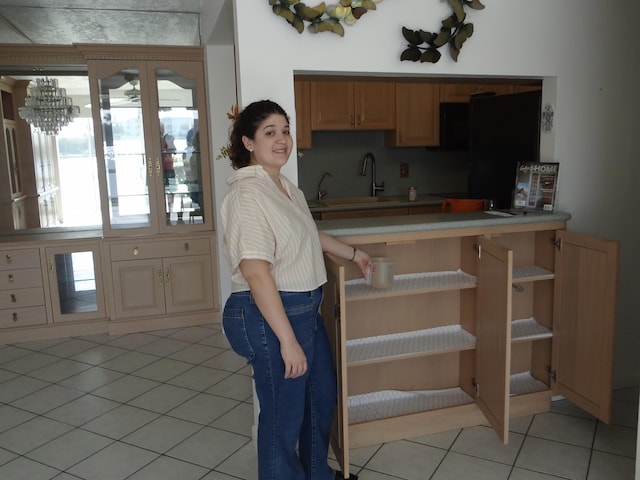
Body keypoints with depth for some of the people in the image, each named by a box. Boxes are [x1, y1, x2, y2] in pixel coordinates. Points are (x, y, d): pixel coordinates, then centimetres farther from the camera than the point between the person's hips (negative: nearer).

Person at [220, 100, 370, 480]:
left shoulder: (287, 187, 9)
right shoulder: (248, 194, -20)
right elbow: (256, 273, -25)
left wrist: (352, 253, 38)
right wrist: (288, 341, -25)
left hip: (305, 309, 10)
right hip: (269, 316, -10)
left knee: (322, 396, 25)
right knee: (283, 415, 6)